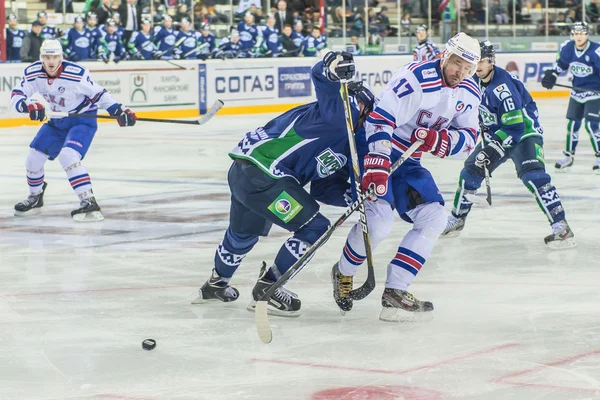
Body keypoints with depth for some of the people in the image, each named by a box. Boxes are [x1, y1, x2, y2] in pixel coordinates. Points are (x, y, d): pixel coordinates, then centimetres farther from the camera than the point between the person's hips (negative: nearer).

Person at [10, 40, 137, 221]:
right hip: (56, 121, 6)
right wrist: (28, 105, -34)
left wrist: (119, 110, -25)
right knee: (34, 158, 6)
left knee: (67, 155, -29)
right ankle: (35, 198, 33)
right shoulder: (33, 73, -13)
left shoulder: (76, 73, -27)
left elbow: (98, 93, -17)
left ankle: (89, 203, -30)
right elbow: (16, 96, -12)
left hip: (82, 120, -6)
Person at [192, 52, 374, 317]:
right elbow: (321, 75, -24)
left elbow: (324, 188, 17)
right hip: (261, 173, -11)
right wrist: (335, 67, -46)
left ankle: (216, 284, 58)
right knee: (315, 228, -8)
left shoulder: (348, 149, 21)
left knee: (244, 233, 33)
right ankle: (267, 289, 2)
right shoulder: (340, 116, -7)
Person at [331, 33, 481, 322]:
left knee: (434, 218, 0)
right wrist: (376, 165, -38)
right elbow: (380, 119, -29)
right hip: (376, 150, -8)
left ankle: (394, 292, 2)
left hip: (408, 162, 8)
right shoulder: (416, 77, -24)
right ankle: (343, 274, 7)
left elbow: (468, 139, 0)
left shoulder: (470, 95, 1)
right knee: (378, 223, -22)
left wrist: (439, 140, -21)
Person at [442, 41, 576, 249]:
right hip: (496, 134, 9)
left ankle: (561, 227, -31)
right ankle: (456, 220, 28)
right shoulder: (476, 80, -4)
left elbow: (515, 126, -32)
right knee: (470, 172, 8)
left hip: (524, 132, -9)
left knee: (532, 175, -28)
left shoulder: (502, 86, -30)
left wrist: (494, 148, -37)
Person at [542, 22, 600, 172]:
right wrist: (551, 74, 3)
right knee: (572, 124, 10)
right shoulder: (567, 48, -6)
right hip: (577, 91, 5)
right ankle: (569, 156, 25)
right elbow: (561, 63, 13)